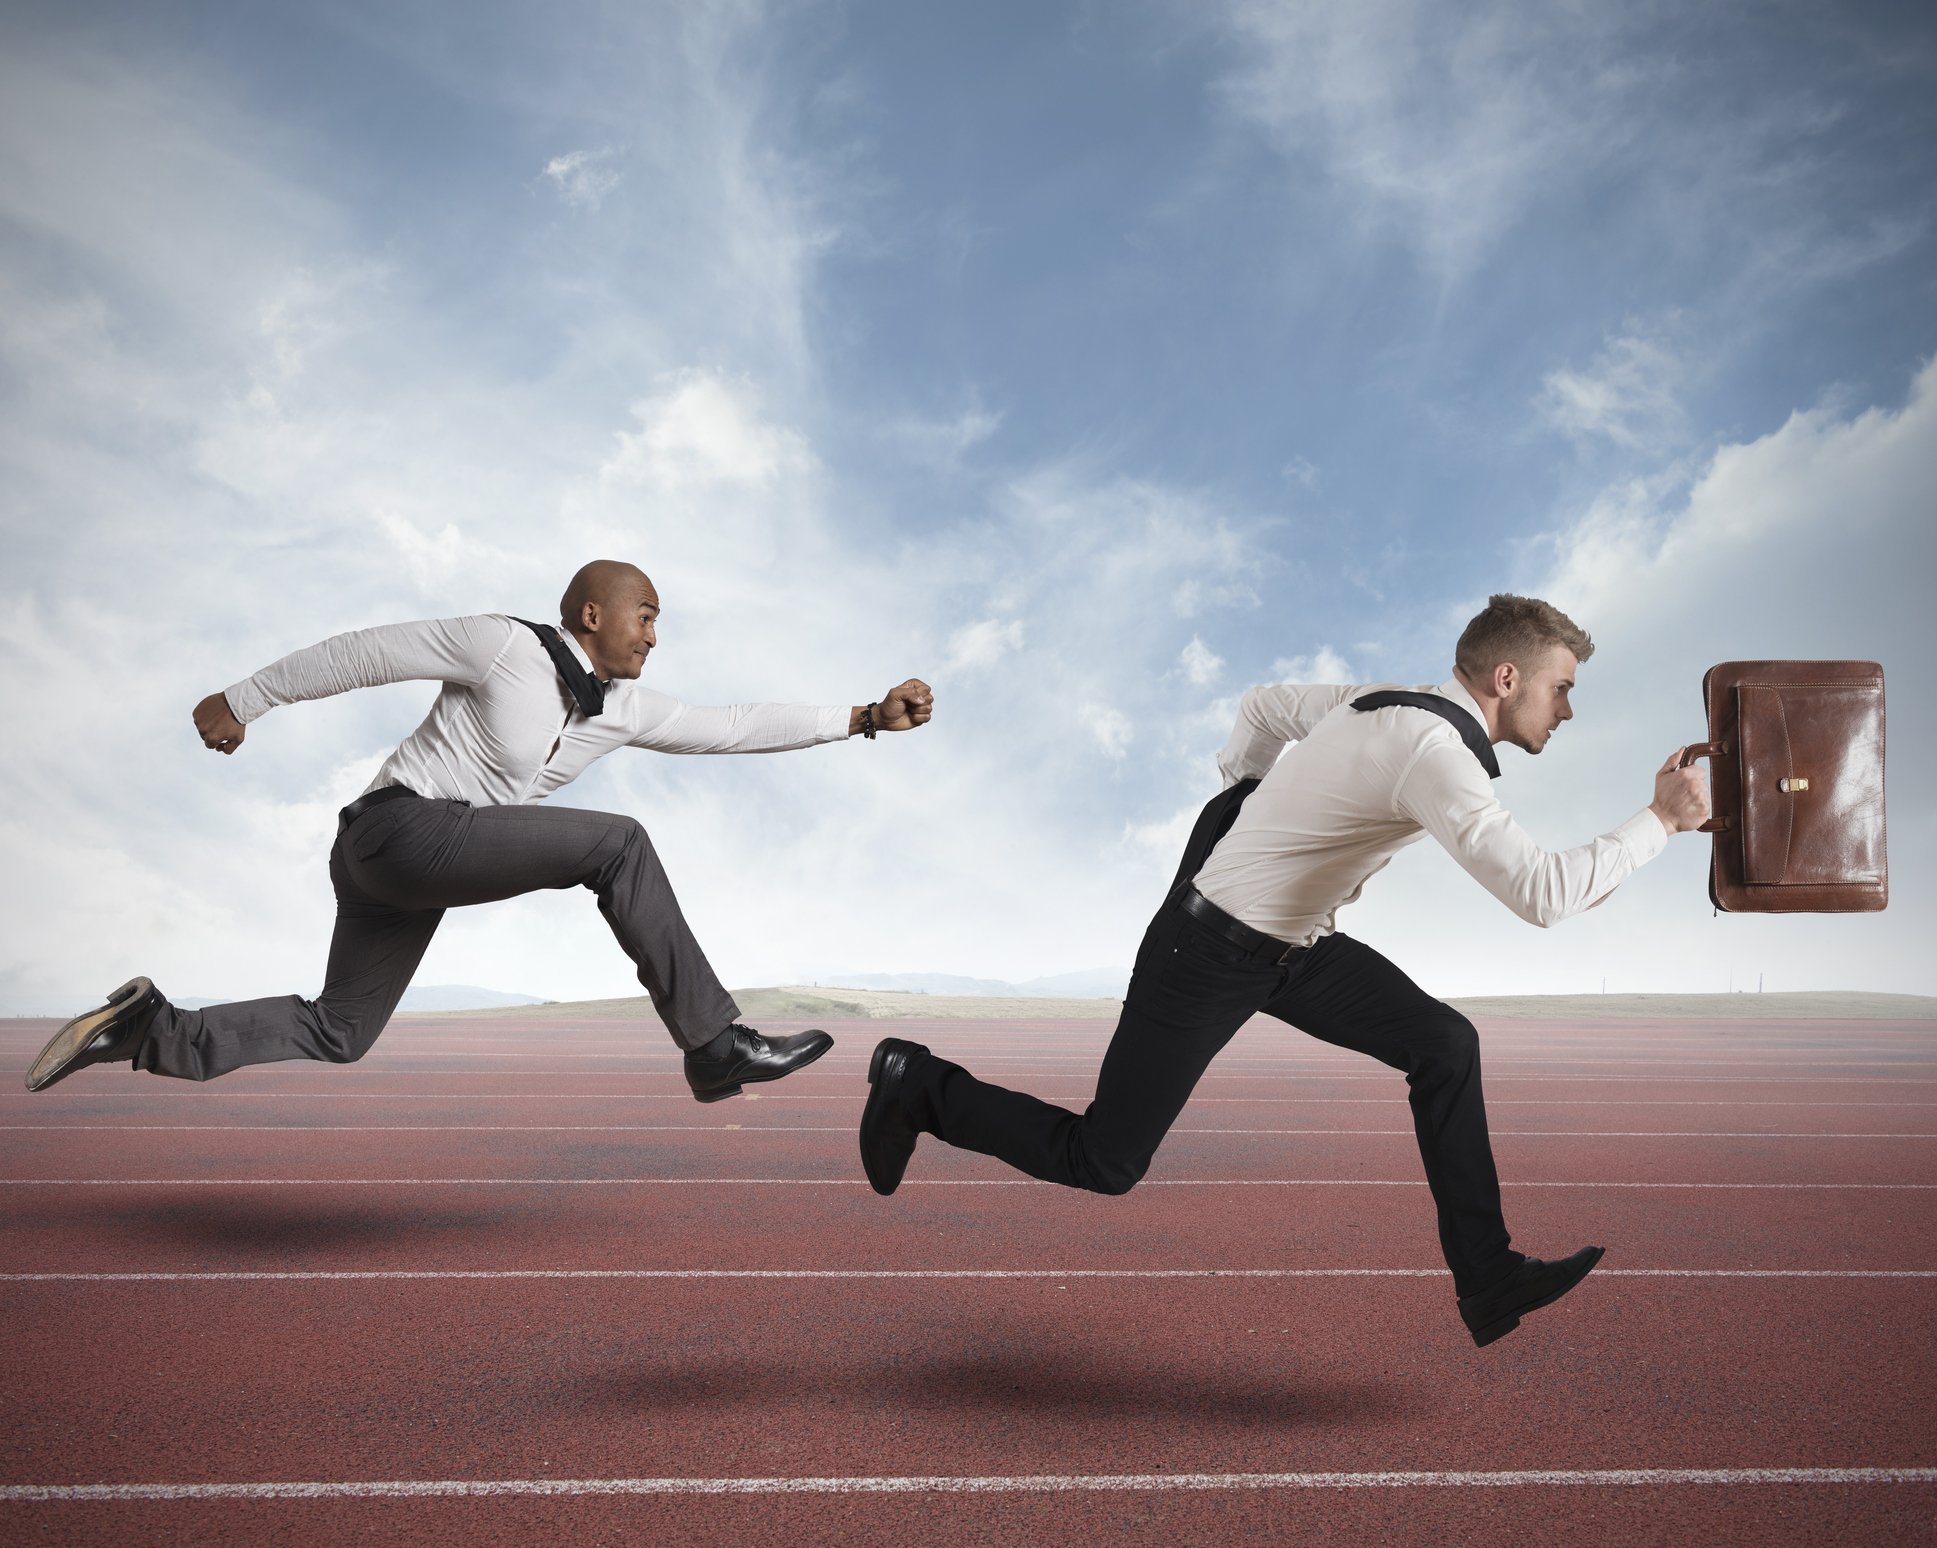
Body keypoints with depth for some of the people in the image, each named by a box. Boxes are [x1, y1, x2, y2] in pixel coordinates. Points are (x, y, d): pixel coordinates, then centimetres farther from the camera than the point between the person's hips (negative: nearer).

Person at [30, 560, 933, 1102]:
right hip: (401, 828, -9)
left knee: (336, 1034, 14)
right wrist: (242, 702, -2)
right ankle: (714, 1046, -19)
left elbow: (732, 730, 8)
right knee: (617, 844, -19)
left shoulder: (622, 710, 11)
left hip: (409, 867, 9)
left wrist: (865, 718, 4)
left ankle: (148, 1031, 18)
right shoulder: (506, 646, -10)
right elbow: (366, 651, -5)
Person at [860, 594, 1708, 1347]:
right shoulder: (1434, 751, -27)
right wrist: (1659, 820, -23)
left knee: (1444, 1044, -2)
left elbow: (1261, 708, 18)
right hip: (1208, 956, -9)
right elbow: (1541, 894, -33)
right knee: (1101, 1163, 2)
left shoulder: (1386, 702, 2)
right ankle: (921, 1087, 20)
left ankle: (1487, 1282, 4)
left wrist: (1251, 798, 29)